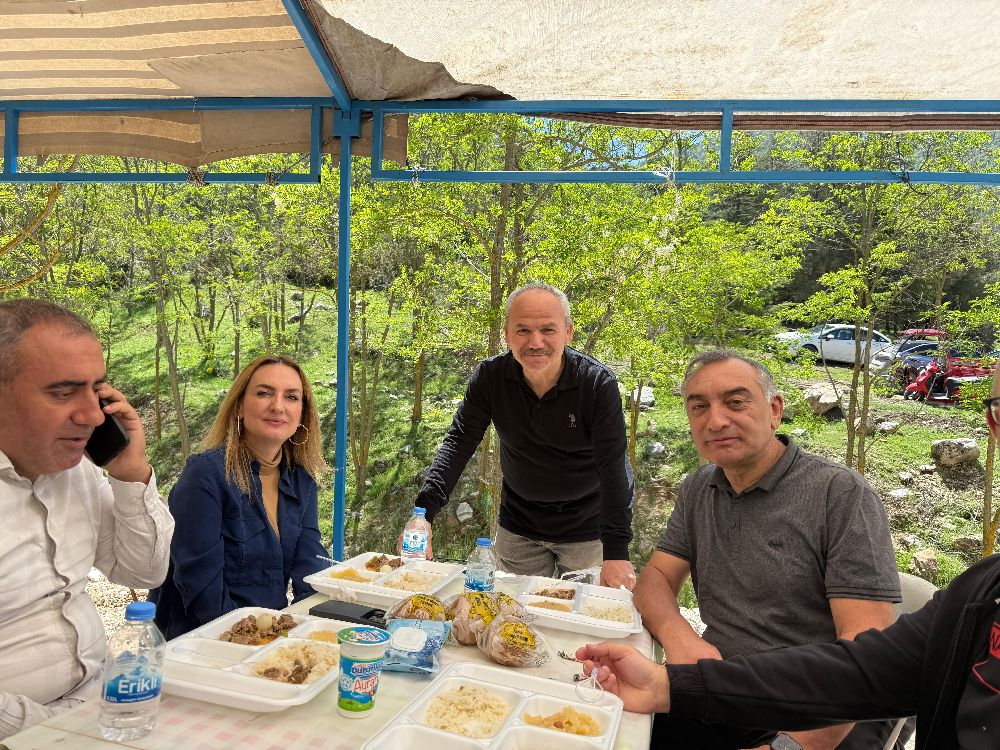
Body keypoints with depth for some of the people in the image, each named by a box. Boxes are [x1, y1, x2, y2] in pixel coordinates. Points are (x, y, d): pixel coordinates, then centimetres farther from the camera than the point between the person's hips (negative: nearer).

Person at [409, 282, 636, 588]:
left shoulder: (598, 382, -21)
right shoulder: (490, 376, -13)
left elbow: (613, 466, -25)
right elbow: (458, 443, -15)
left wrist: (616, 552, -32)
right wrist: (424, 511, -29)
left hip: (587, 528, -3)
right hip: (518, 523, 3)